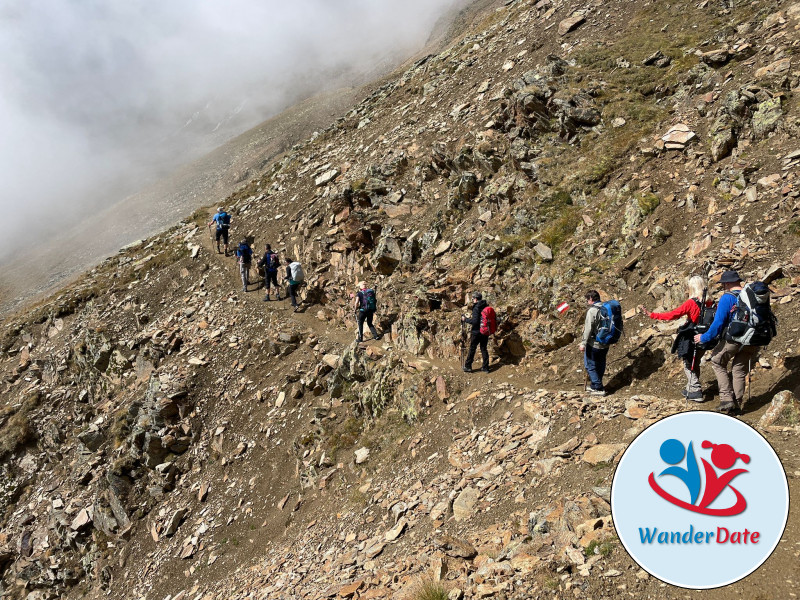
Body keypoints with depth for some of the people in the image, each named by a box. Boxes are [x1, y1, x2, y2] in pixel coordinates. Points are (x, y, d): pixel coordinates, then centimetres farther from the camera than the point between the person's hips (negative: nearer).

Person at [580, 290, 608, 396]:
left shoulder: (592, 310, -17)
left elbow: (588, 328, -20)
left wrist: (583, 343, -15)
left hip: (593, 344, -8)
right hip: (604, 344, 8)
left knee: (590, 366, 3)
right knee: (600, 366, 17)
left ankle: (598, 388, 1)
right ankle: (595, 386, 30)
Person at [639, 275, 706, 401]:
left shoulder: (691, 303, -19)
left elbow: (672, 315, -22)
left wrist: (651, 314, -20)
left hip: (691, 340, -6)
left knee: (689, 366, 7)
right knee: (695, 365, 21)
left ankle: (696, 392, 4)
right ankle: (691, 389, 32)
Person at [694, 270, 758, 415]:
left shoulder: (727, 298, -13)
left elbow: (718, 323, -16)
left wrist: (704, 338, -5)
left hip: (732, 340, -5)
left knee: (717, 362, 16)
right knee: (739, 370, 17)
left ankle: (727, 399, 6)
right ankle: (736, 404, 20)